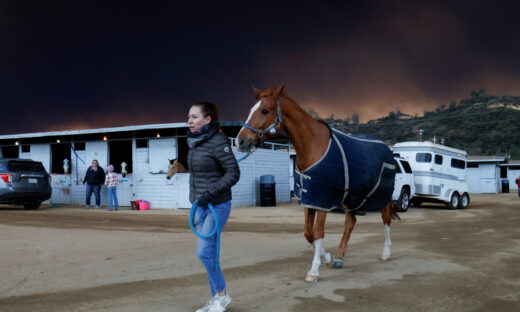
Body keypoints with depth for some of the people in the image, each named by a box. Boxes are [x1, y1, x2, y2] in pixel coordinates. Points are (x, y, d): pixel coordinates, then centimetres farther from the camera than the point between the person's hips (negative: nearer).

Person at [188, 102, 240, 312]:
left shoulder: (218, 142, -15)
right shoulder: (194, 143, 9)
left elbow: (233, 173, -18)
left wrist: (210, 192, -25)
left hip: (218, 206, -8)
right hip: (201, 206, 8)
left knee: (204, 252, -11)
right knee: (209, 253, 11)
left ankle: (221, 294, 9)